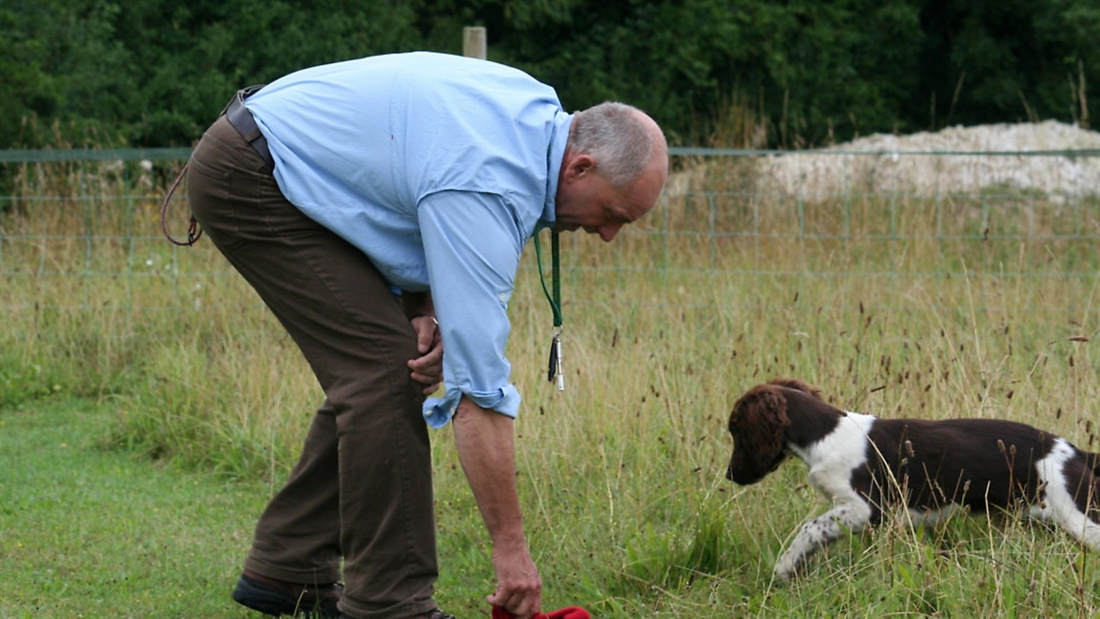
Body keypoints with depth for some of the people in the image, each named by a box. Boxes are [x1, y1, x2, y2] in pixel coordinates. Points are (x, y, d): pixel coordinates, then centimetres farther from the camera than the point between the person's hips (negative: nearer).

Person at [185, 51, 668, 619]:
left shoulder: (537, 113, -1)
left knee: (378, 366, 9)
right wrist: (511, 547, -24)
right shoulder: (489, 189, -28)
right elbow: (479, 386, -28)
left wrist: (426, 308, -7)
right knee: (385, 367, -15)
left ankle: (286, 570, 15)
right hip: (248, 175, -10)